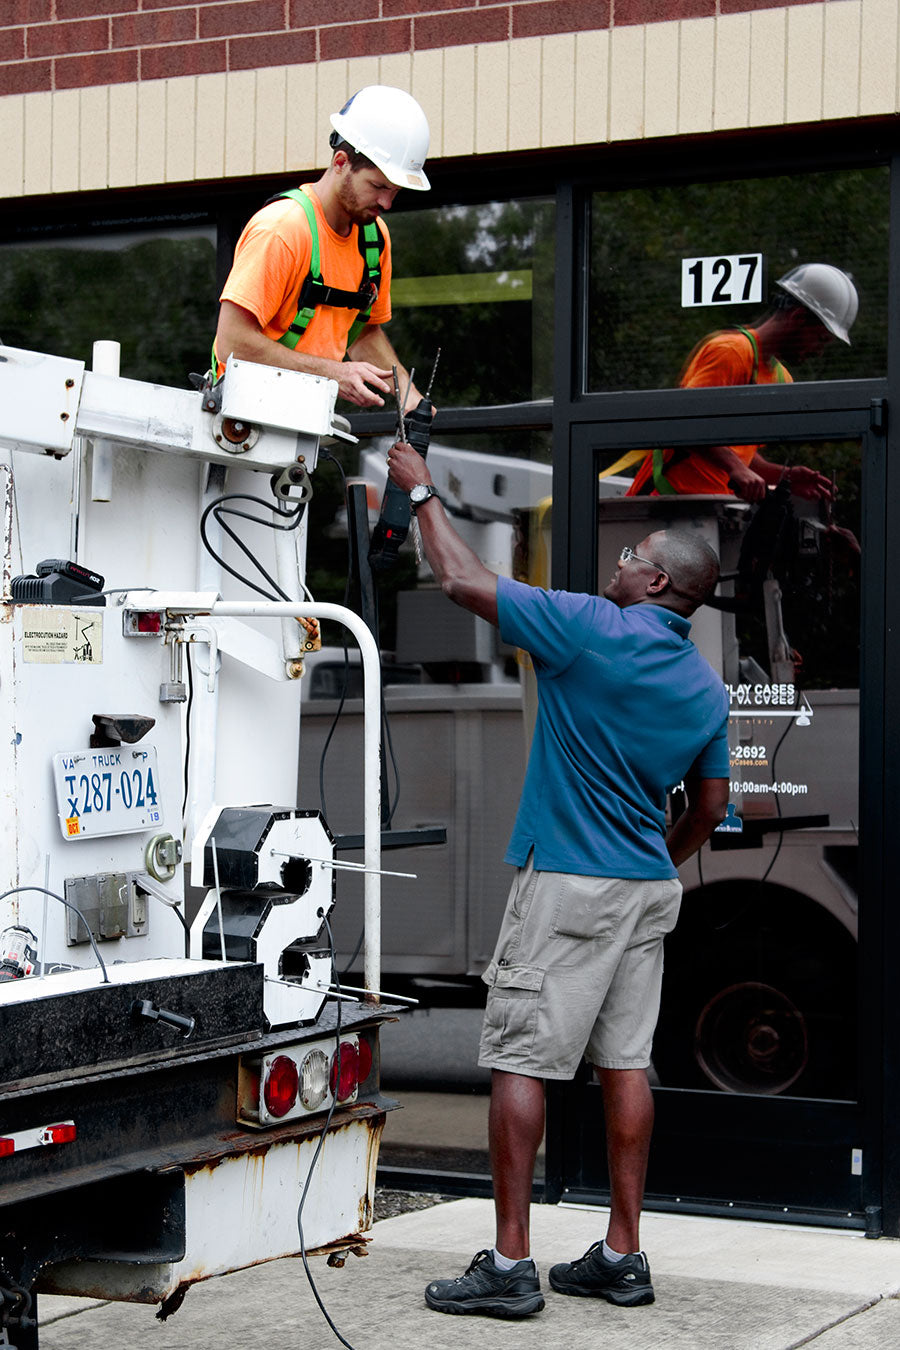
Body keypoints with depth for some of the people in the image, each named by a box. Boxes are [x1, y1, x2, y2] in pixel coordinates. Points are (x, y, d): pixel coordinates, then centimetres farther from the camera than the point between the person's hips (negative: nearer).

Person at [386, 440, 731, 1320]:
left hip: (566, 883, -7)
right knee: (625, 1061, 10)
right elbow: (709, 805, 16)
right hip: (647, 886, 7)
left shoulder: (593, 630, -13)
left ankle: (509, 1263, -4)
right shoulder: (706, 685, 9)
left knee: (518, 1058, -4)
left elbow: (463, 582, -10)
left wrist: (422, 493, 3)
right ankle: (621, 1256, 13)